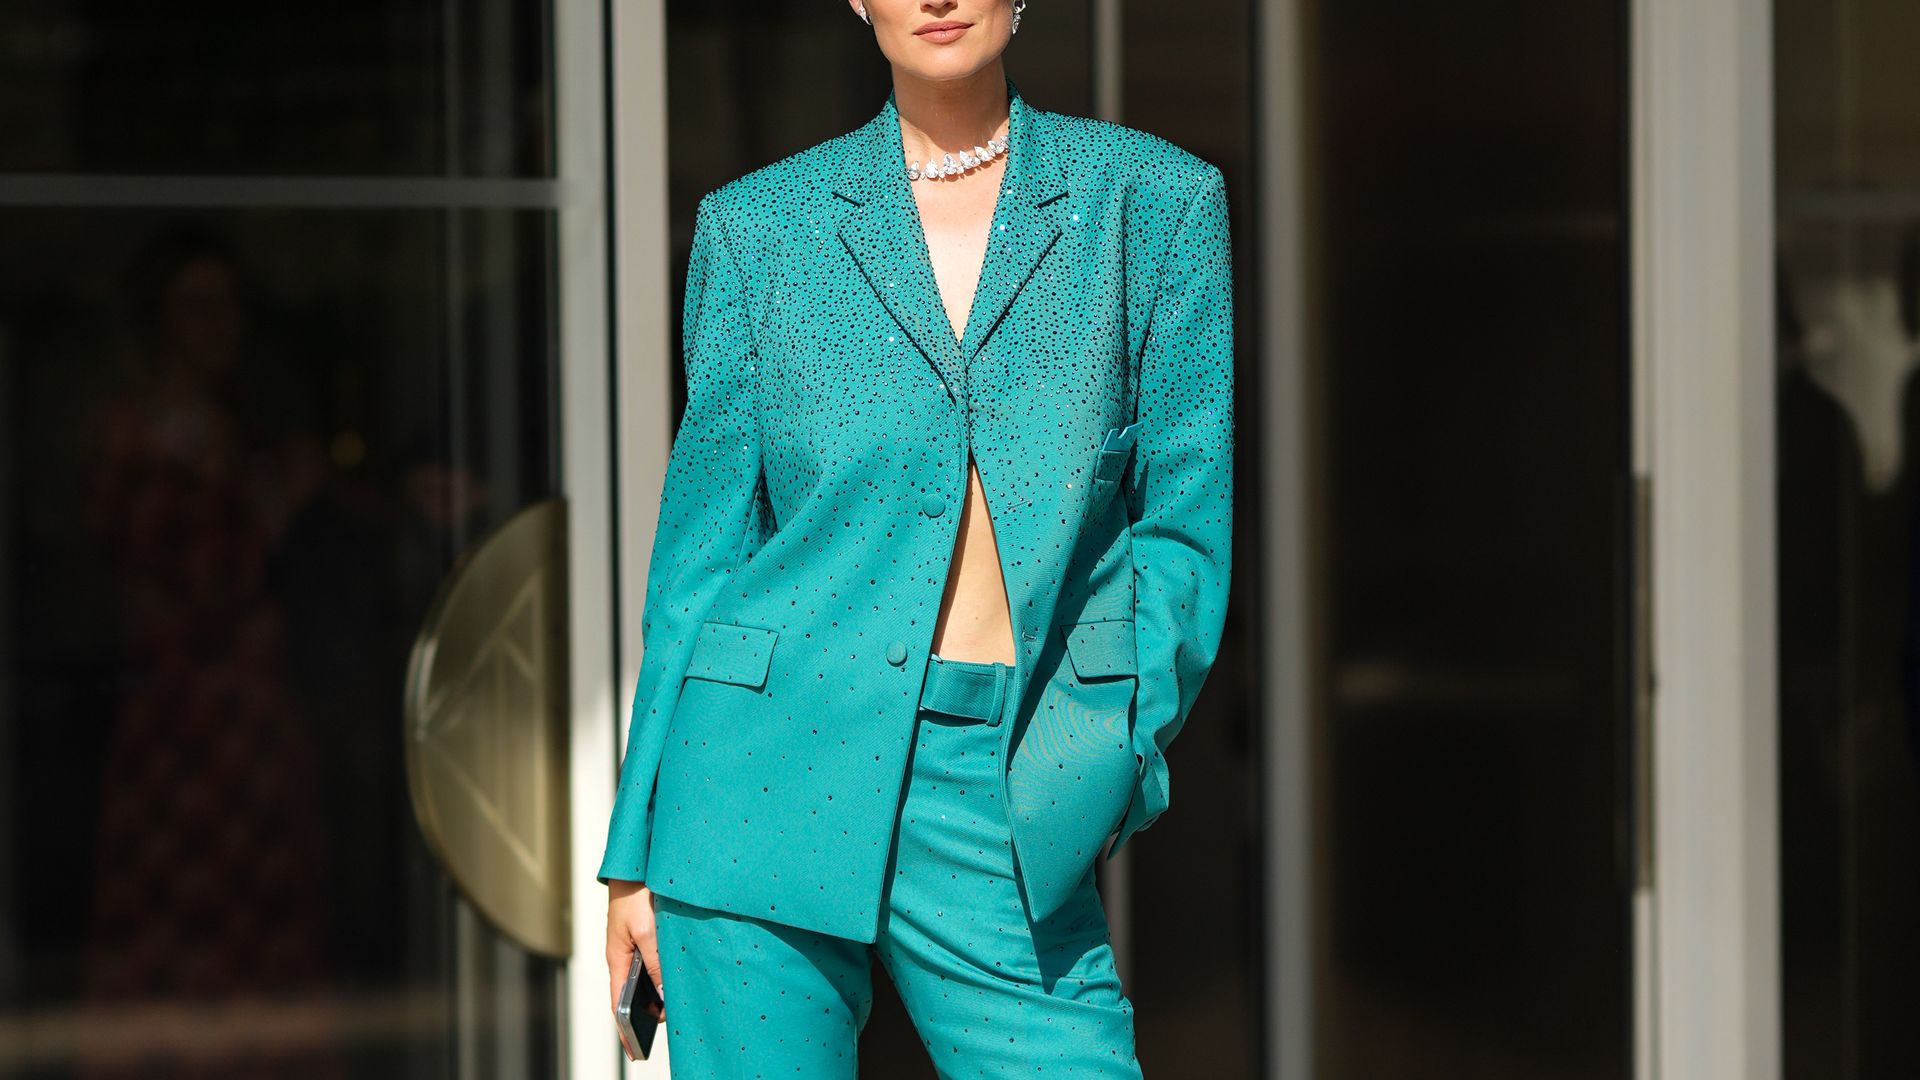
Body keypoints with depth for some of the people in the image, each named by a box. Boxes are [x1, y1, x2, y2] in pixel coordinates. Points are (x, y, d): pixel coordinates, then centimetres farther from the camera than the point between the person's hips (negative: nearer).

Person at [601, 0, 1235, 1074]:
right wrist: (639, 846, 7)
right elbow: (705, 541, 9)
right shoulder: (756, 226, 7)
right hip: (774, 772, 0)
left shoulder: (1156, 202, 6)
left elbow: (1185, 522, 8)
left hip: (1005, 809, 0)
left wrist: (1119, 762, -1)